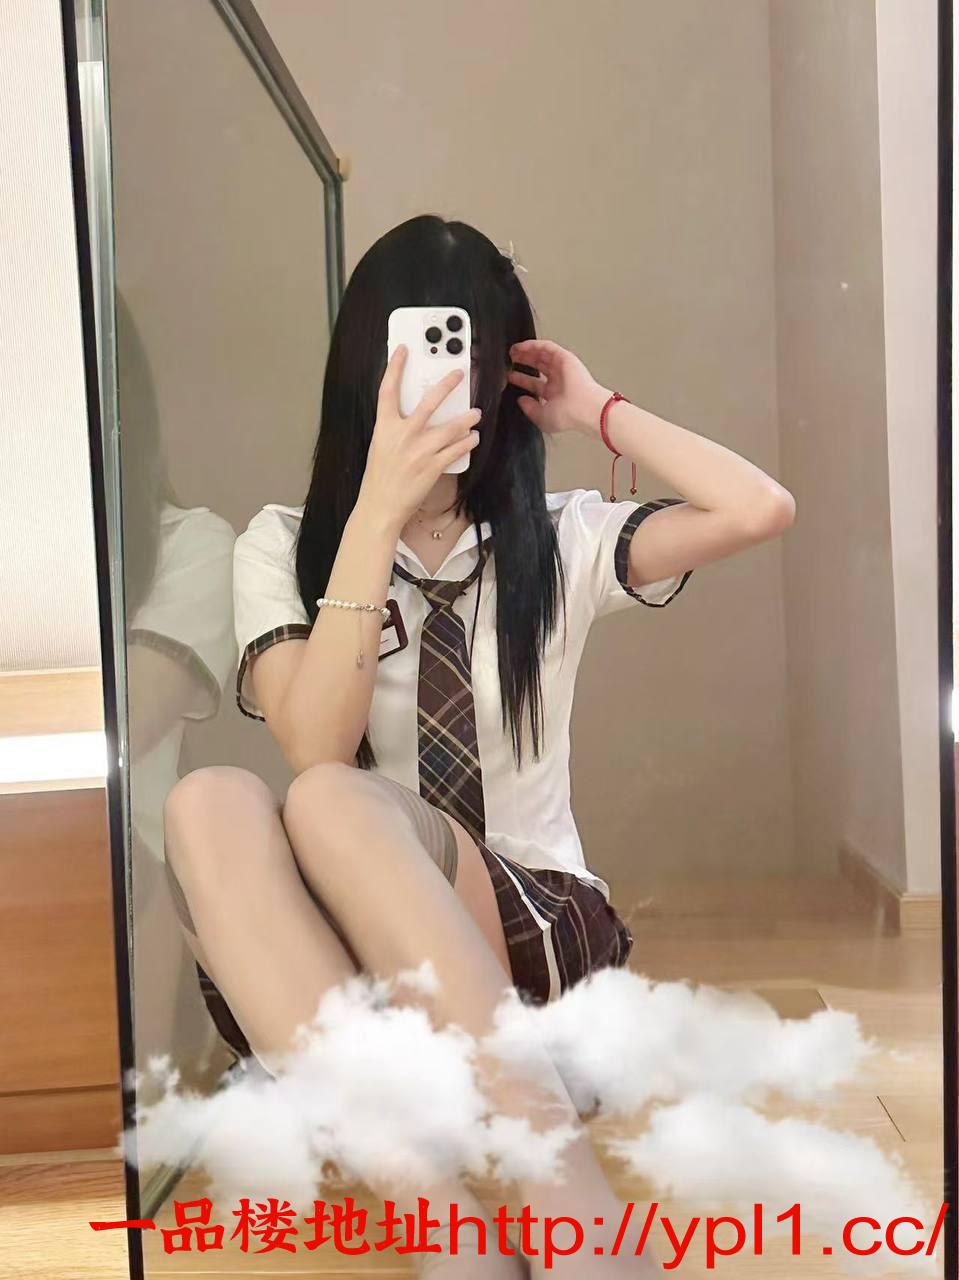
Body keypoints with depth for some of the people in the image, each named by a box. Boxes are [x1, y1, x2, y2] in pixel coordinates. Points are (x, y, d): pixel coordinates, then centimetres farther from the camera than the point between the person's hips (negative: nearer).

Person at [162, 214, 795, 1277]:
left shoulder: (556, 539, 8)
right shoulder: (283, 544, 7)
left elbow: (760, 510, -9)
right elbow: (314, 744, -12)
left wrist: (600, 413, 2)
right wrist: (377, 514, -15)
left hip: (532, 930, -1)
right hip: (336, 950, 1)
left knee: (331, 805, -32)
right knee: (210, 804, -32)